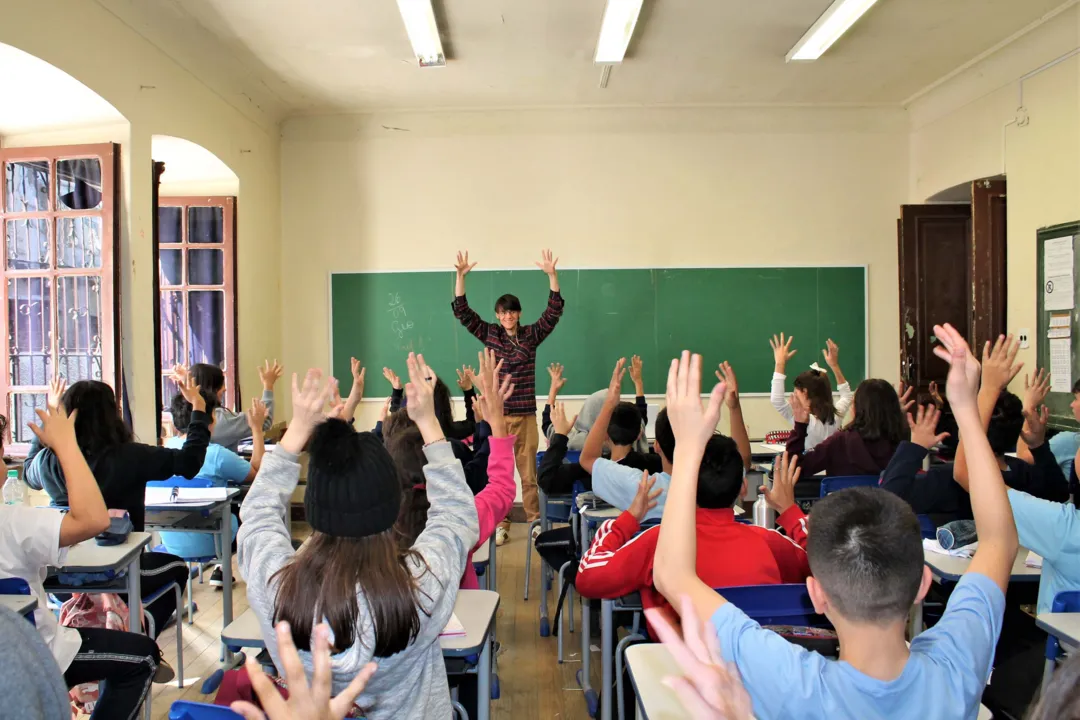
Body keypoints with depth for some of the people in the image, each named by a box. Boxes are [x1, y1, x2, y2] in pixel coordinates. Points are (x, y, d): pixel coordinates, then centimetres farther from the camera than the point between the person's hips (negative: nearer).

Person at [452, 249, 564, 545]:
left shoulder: (532, 334, 2)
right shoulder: (489, 333, 3)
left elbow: (554, 310, -6)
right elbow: (462, 312, -2)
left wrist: (552, 274, -19)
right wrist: (461, 276, -13)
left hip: (525, 415, 0)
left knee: (529, 472, 6)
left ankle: (536, 523, 16)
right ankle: (500, 525, 17)